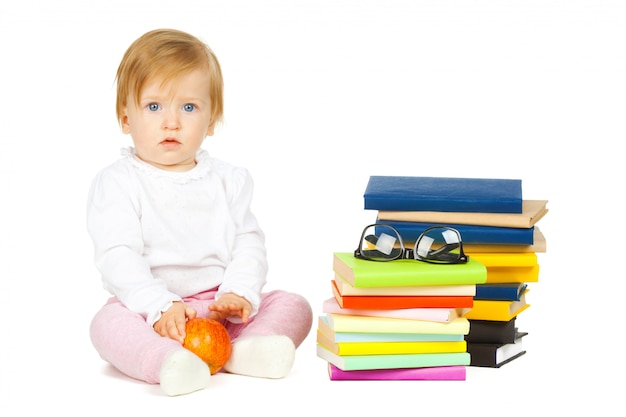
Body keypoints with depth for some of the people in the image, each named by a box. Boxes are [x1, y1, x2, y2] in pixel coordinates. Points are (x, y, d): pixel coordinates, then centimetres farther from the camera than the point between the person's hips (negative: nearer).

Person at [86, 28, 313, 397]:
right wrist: (160, 307, -26)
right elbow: (117, 257, -12)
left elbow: (249, 244, 4)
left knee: (294, 306, -12)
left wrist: (239, 294, -16)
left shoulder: (229, 180, 10)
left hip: (220, 307, 4)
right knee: (109, 323, -33)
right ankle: (170, 362, -57)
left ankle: (243, 350, -36)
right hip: (148, 305, -4)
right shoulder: (117, 183, -2)